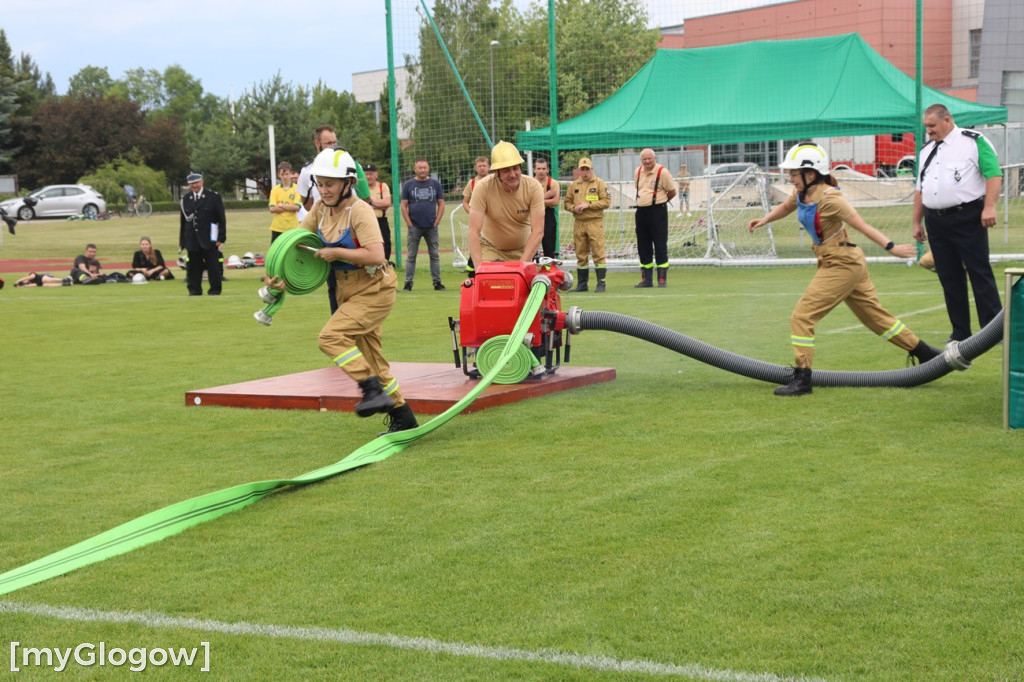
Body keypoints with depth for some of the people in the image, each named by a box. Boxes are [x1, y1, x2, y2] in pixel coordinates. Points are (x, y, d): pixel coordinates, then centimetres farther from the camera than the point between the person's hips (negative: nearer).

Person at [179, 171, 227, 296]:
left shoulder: (214, 197, 1)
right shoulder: (185, 199, 10)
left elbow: (221, 219, 0)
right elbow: (183, 220, 11)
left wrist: (221, 238, -6)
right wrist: (182, 240, 7)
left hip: (209, 238, -3)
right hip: (192, 238, 3)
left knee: (213, 265, -1)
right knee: (193, 266, 3)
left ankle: (215, 289, 8)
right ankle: (194, 289, 12)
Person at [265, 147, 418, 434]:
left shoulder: (359, 211, -20)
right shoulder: (321, 209, 2)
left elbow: (376, 257, -30)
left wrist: (335, 252, -23)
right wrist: (281, 275, -7)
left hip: (373, 290, -8)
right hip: (347, 291, 8)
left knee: (331, 337, -23)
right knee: (370, 359, 12)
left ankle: (374, 391, -20)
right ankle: (402, 417, 22)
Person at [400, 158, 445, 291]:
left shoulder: (435, 184, 6)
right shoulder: (408, 185, 3)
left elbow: (441, 204, 8)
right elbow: (404, 206, 2)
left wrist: (436, 222, -2)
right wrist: (409, 224, -5)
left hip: (431, 227, 1)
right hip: (414, 227, -1)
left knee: (434, 255, 4)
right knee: (411, 256, 2)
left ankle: (437, 282, 9)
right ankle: (408, 283, 5)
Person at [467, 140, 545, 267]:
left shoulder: (533, 187, -19)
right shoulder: (483, 188, -22)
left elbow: (538, 231, -23)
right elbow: (474, 231, -25)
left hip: (523, 249, 2)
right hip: (491, 247, -2)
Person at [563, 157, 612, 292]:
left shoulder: (599, 183, 2)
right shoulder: (574, 185, 14)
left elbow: (606, 201, -7)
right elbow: (567, 202, 16)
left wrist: (588, 204, -13)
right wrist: (574, 208, -6)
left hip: (595, 222, -4)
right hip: (579, 224, 4)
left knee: (598, 253, -8)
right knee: (581, 254, 8)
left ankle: (601, 283, -6)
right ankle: (582, 284, 14)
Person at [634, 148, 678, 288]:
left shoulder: (662, 172, -9)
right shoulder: (638, 172, 10)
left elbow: (672, 192, -1)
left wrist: (658, 201, 8)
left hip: (658, 211, -6)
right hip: (641, 211, 6)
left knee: (660, 245, -4)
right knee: (643, 246, 8)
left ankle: (662, 279, 1)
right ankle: (646, 280, 16)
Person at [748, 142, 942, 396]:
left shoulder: (829, 198, -21)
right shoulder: (802, 193, 4)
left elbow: (862, 226, -24)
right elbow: (785, 207, 26)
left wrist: (891, 247, -30)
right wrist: (764, 220, 11)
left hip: (841, 265, -10)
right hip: (849, 263, 10)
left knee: (802, 316, -10)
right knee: (875, 316, 19)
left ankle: (802, 379, -6)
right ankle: (928, 355, 30)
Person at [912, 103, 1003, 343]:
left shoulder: (974, 142, -2)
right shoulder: (926, 151, 18)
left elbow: (994, 174, -10)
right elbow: (920, 189, 22)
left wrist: (989, 207, -20)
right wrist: (916, 222, 17)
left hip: (967, 217, -6)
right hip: (935, 222, 6)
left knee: (980, 273, -6)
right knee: (948, 277, 6)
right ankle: (960, 332, 13)